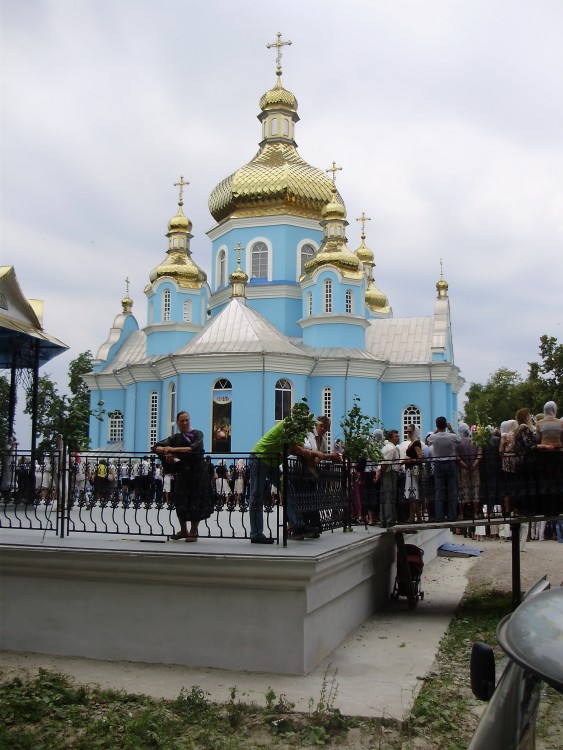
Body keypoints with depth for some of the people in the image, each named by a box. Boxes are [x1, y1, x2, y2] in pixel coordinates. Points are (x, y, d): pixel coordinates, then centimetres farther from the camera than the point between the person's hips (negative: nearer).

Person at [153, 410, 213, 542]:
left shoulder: (197, 434, -2)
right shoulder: (175, 438, 6)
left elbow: (194, 448, -21)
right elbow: (156, 447, 1)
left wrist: (174, 449, -26)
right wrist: (165, 451, -21)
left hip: (198, 472, -3)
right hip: (182, 473, 3)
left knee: (196, 501, -1)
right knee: (180, 501, 4)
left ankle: (193, 532, 12)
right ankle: (183, 530, 22)